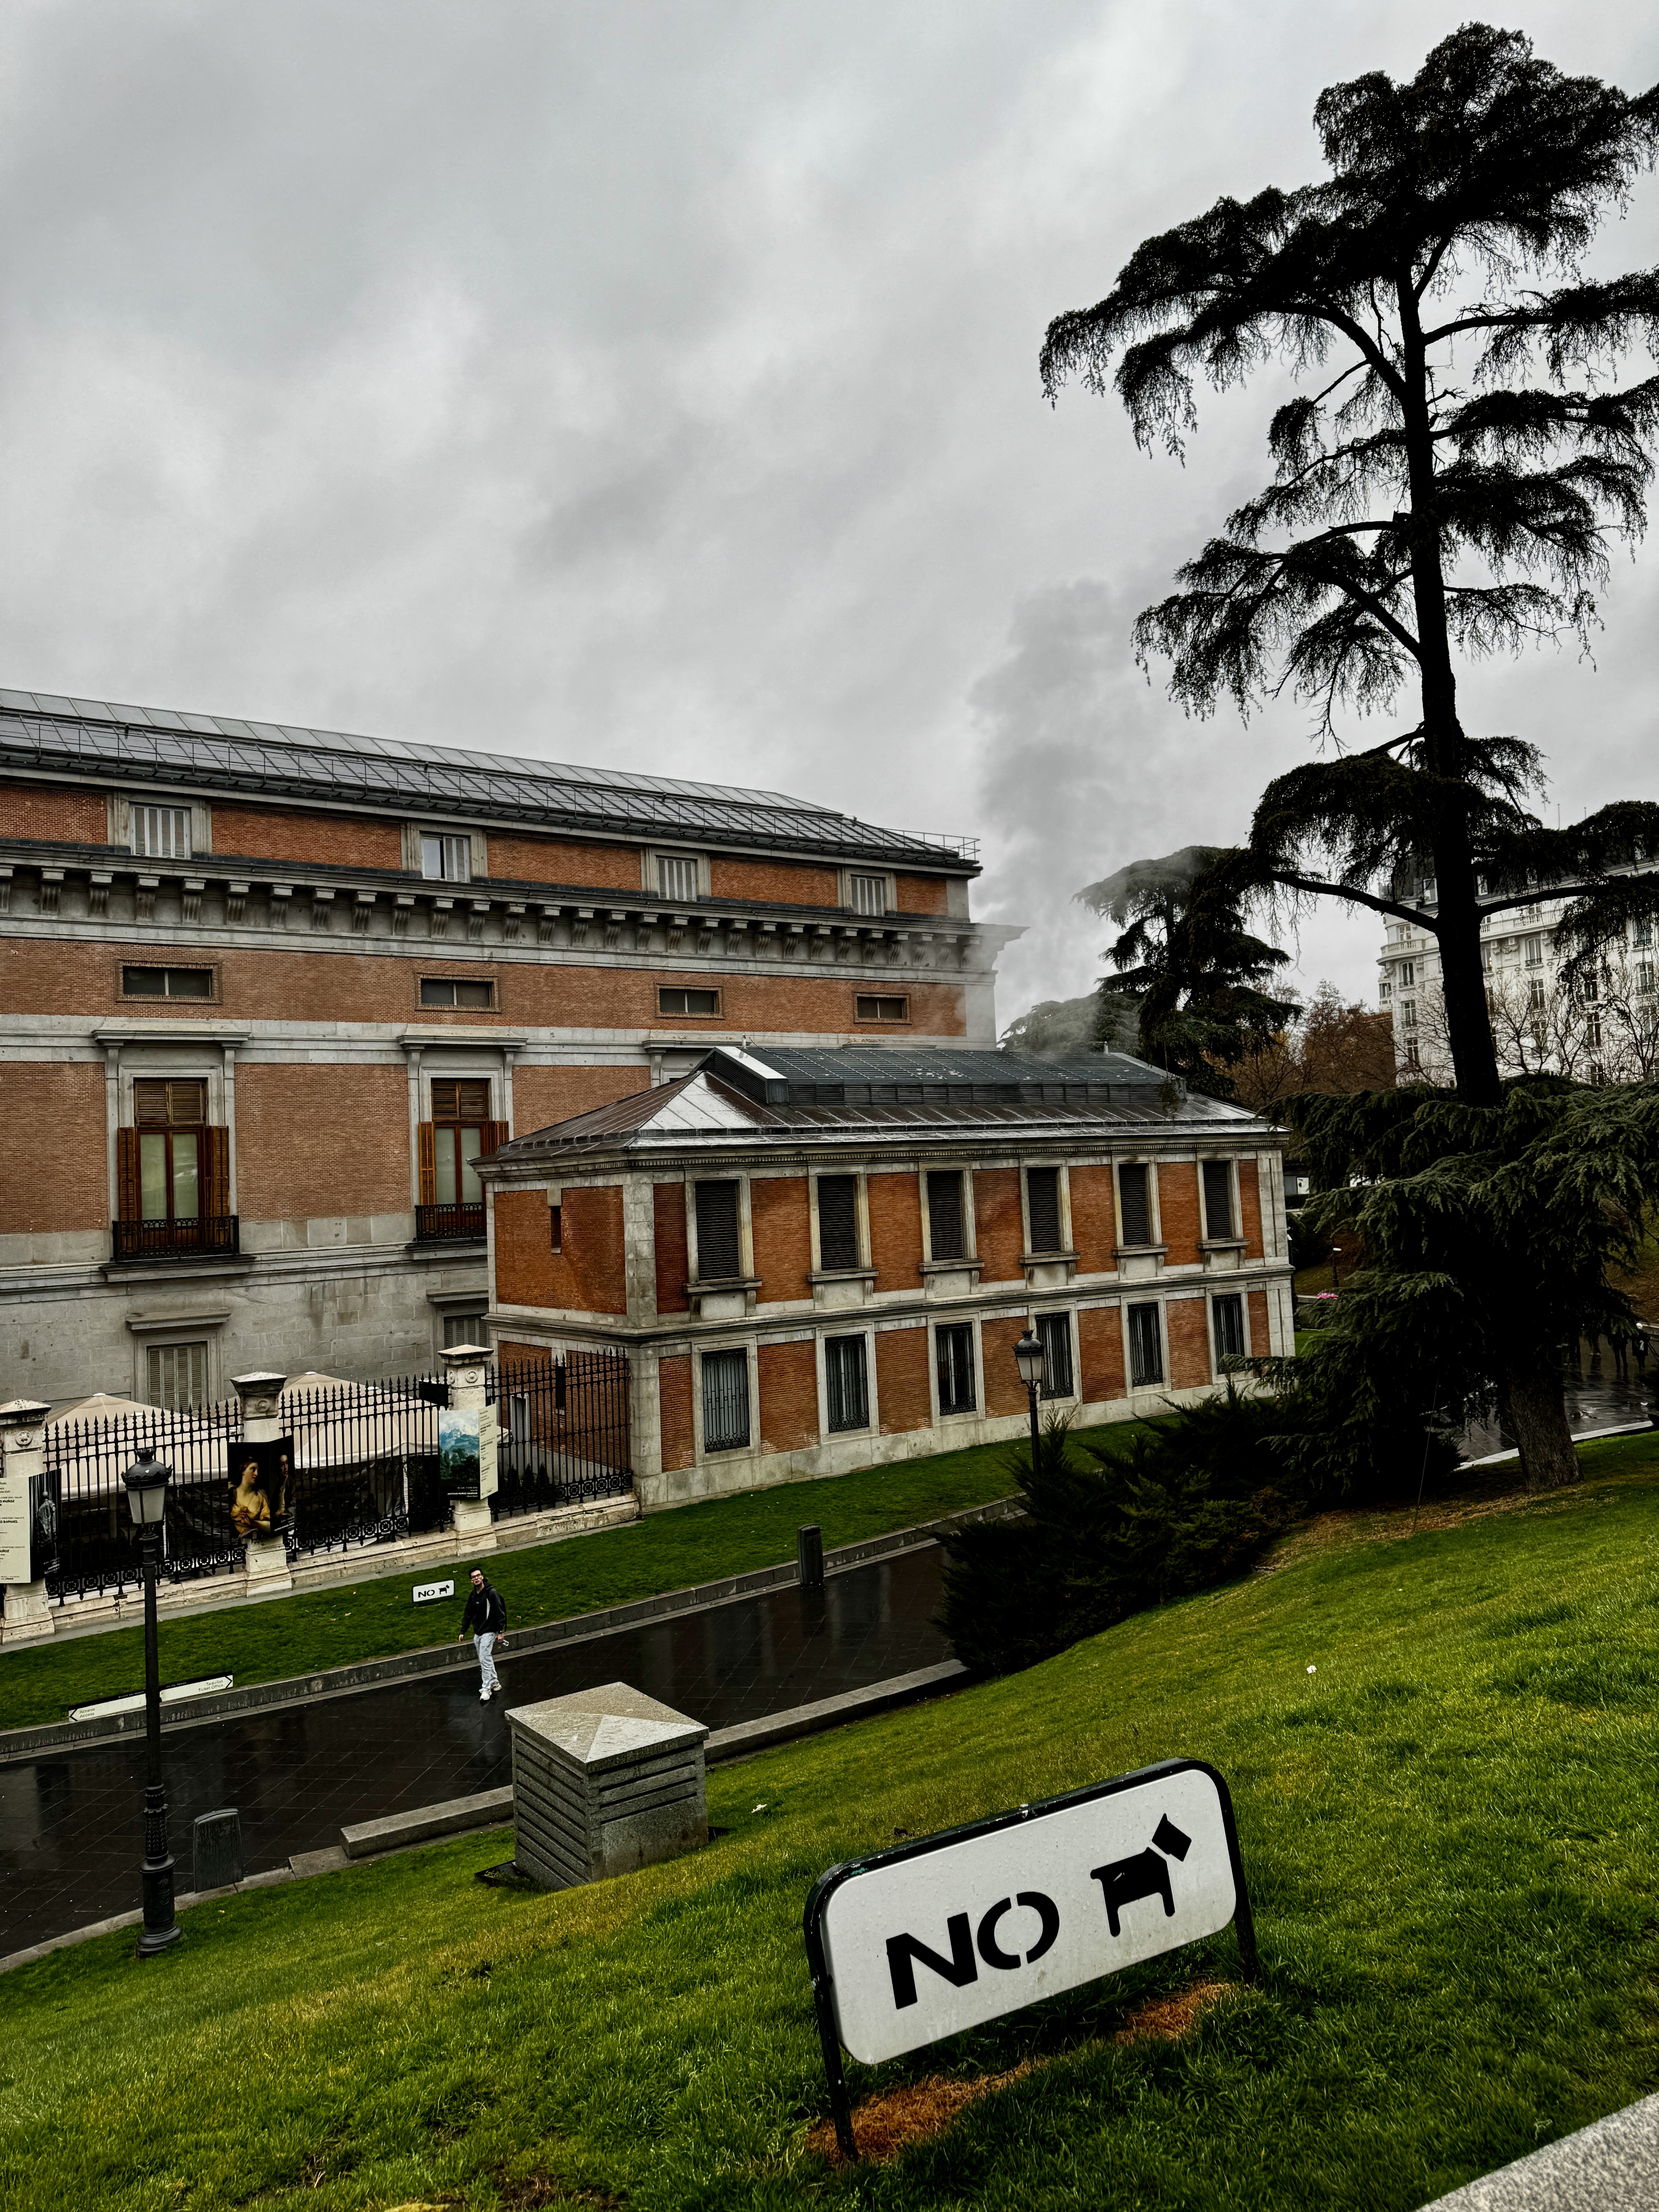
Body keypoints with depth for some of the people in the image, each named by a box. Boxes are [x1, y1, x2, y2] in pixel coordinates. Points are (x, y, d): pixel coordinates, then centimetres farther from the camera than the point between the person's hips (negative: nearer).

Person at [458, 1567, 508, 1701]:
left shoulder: (491, 1593, -15)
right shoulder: (473, 1596, 7)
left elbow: (499, 1613, -15)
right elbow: (468, 1615, 15)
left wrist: (500, 1632, -16)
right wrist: (463, 1632, 10)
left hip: (489, 1632, -7)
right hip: (477, 1633, 7)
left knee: (485, 1659, -14)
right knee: (486, 1660, 14)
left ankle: (486, 1689, -11)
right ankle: (495, 1682, 28)